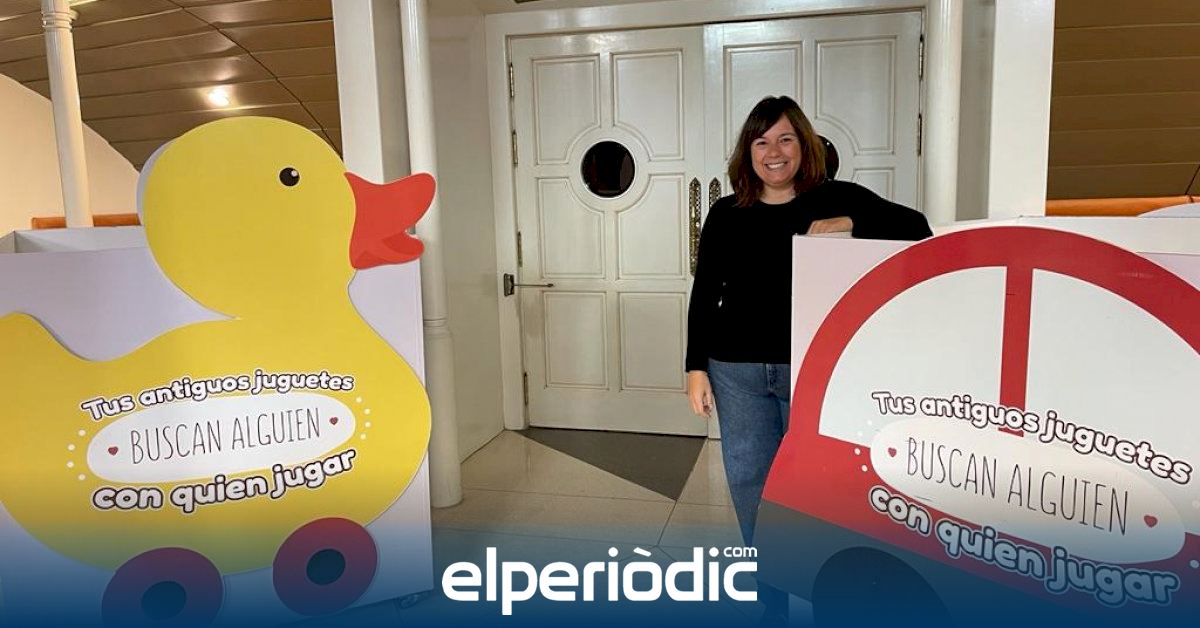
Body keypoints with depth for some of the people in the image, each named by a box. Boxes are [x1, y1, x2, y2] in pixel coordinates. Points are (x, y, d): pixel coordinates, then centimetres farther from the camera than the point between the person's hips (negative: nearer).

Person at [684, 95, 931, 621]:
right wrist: (696, 368, 3)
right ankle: (771, 600, 28)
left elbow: (916, 228, -7)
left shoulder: (838, 199, 0)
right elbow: (704, 295, 7)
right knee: (749, 484, 8)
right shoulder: (726, 214, 6)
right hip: (738, 371, 2)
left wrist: (852, 224, -21)